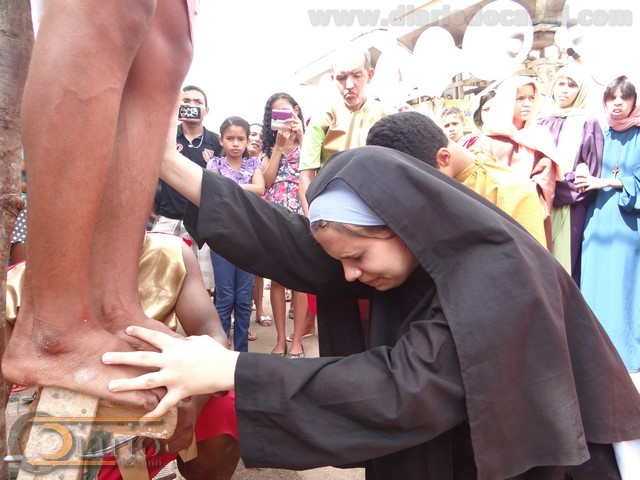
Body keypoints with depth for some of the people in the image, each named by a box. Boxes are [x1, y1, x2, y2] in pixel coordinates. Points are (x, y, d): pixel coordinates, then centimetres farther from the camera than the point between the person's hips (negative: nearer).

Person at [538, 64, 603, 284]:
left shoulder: (588, 123, 1)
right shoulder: (542, 124, 15)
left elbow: (591, 175, -4)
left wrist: (556, 185, -12)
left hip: (569, 212, -4)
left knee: (562, 267, -3)